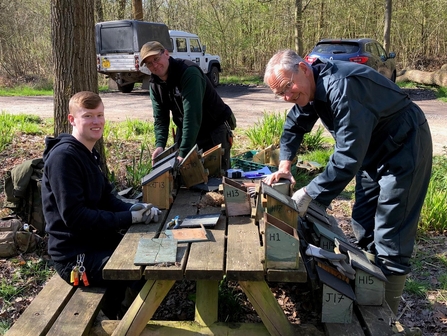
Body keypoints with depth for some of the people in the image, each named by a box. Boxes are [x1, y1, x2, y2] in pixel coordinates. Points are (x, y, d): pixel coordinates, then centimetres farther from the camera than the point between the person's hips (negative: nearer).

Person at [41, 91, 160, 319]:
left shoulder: (88, 153, 10)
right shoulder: (63, 157, -20)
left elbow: (105, 198, 10)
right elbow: (74, 216, -26)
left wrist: (134, 209, -9)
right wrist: (129, 218, -24)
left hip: (95, 240, 9)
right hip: (74, 255, -9)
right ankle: (115, 315, 9)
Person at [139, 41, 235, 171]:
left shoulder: (189, 72, -27)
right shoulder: (155, 83, -2)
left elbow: (192, 115, -34)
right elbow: (160, 118, -2)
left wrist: (183, 152, -38)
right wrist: (159, 145, -20)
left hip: (214, 131, -6)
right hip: (186, 132, 7)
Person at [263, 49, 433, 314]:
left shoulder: (342, 86, -32)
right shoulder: (311, 86, -2)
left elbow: (348, 156, -36)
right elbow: (294, 126, 12)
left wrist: (309, 194, -31)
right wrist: (285, 165, -2)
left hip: (405, 146, -9)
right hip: (373, 151, 9)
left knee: (390, 240, -8)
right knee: (364, 229, 13)